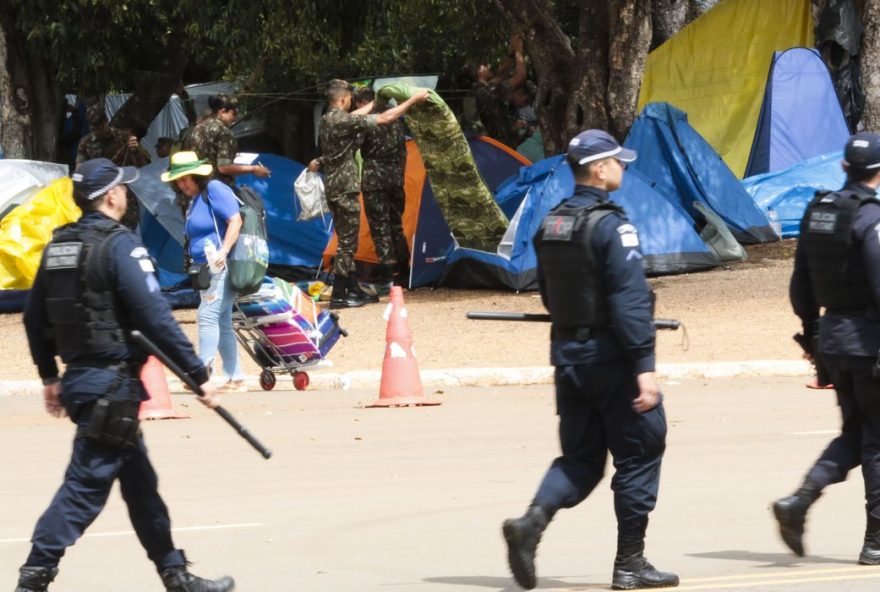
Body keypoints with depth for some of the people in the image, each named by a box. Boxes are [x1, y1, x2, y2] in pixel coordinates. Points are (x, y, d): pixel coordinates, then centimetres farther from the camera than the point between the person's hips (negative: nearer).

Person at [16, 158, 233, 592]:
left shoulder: (58, 246, 10)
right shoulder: (121, 245, -15)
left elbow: (35, 317, 16)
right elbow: (156, 318, -19)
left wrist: (49, 377, 27)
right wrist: (199, 376, -15)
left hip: (78, 378, 9)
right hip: (112, 385, -9)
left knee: (140, 482, 16)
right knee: (85, 487, -6)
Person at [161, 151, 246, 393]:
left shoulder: (214, 190, -10)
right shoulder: (193, 201, 18)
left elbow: (235, 221, -19)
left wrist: (223, 252, -27)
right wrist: (192, 264, 15)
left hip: (223, 268, -10)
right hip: (205, 271, 10)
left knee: (207, 315, -18)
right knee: (222, 324, 11)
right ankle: (236, 379, 15)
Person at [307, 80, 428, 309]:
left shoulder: (326, 120, 10)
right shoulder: (343, 121, -17)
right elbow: (384, 119, -17)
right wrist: (413, 100, -9)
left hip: (333, 186, 10)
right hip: (345, 188, -10)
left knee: (347, 241, 15)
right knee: (347, 242, -6)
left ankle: (353, 290, 21)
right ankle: (339, 296, -6)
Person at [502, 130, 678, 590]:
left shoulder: (549, 226, 8)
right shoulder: (610, 226, -16)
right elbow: (630, 301, -21)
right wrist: (644, 366, -23)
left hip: (567, 357, 7)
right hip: (611, 358, -7)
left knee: (580, 458, 13)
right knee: (639, 455, 5)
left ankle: (532, 521, -12)